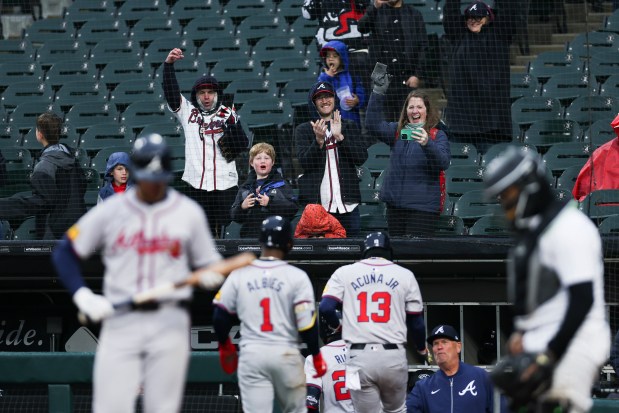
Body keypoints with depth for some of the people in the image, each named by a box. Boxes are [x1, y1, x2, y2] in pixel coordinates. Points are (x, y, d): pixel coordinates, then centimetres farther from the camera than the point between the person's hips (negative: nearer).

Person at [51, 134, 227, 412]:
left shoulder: (189, 212, 6)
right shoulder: (110, 210, 5)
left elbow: (210, 266, 11)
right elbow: (64, 253, 9)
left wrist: (211, 276, -14)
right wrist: (83, 296, -5)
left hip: (169, 324, 0)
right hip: (119, 321, 0)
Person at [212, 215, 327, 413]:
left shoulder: (239, 275, 2)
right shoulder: (297, 277, -5)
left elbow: (220, 317, 6)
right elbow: (307, 323, -8)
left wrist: (225, 346, 23)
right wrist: (317, 356, 5)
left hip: (251, 354, 1)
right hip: (286, 353, -1)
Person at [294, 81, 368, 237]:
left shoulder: (350, 127, 14)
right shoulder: (303, 130, 10)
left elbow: (361, 158, 1)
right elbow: (304, 162, -3)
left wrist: (340, 136, -12)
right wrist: (318, 140, -19)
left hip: (347, 205, 1)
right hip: (315, 205, -1)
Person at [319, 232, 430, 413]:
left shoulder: (345, 273, 8)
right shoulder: (404, 275, 8)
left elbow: (325, 307, -3)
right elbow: (416, 321, 10)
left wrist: (336, 325, 19)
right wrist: (422, 348, 30)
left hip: (360, 357, 0)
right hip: (393, 357, 0)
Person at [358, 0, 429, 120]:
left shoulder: (414, 14, 9)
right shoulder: (376, 12, 9)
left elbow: (423, 47, 5)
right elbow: (362, 27, -12)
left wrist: (417, 75, -5)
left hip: (408, 78, 0)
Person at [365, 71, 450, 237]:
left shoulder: (437, 135, -1)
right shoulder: (398, 131, 12)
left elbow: (443, 162, -16)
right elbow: (373, 124, -1)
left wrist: (427, 144, -35)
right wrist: (378, 92, -10)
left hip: (423, 205, -5)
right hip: (395, 203, 5)